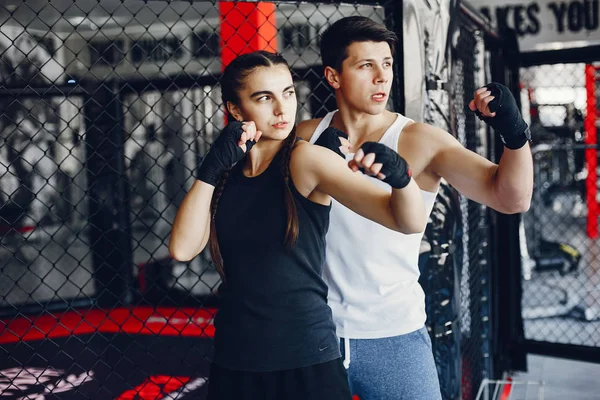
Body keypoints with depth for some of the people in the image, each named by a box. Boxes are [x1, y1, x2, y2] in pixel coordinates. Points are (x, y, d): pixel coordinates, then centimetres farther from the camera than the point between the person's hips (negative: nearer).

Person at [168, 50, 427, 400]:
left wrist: (399, 175, -36)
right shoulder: (227, 172, 5)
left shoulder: (306, 160, -10)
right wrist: (211, 168, -13)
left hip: (307, 360, -4)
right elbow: (182, 248, -7)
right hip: (233, 361, 4)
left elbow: (410, 221, -17)